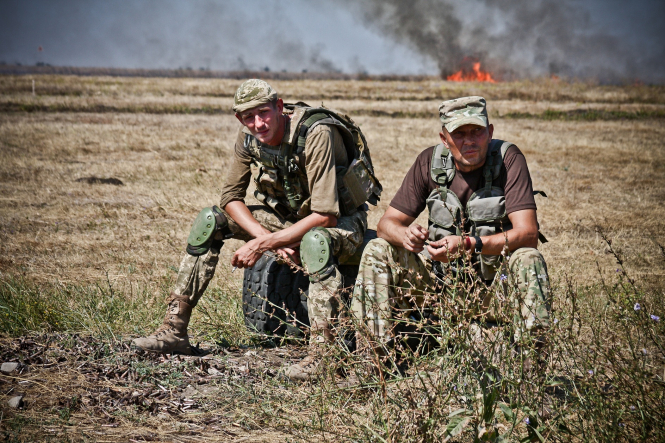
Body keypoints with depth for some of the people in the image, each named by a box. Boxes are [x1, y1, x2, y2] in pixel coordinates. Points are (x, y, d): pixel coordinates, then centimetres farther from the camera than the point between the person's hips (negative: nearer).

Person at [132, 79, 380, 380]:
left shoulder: (315, 135, -31)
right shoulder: (249, 138, -10)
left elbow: (325, 215, -34)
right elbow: (231, 197, -1)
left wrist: (262, 245, -32)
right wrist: (267, 237, -19)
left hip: (343, 219, -7)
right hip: (291, 215, 7)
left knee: (315, 241, -42)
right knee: (210, 220, -7)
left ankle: (320, 355, -41)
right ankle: (174, 330, -5)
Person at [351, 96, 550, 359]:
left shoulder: (508, 159, -12)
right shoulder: (430, 162, -3)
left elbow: (528, 234, -22)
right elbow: (387, 223, -2)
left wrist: (469, 245, -36)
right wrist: (405, 235, -27)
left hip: (495, 288, -3)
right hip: (441, 282, 3)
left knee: (529, 260, -32)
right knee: (377, 251, -13)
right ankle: (374, 353, -15)